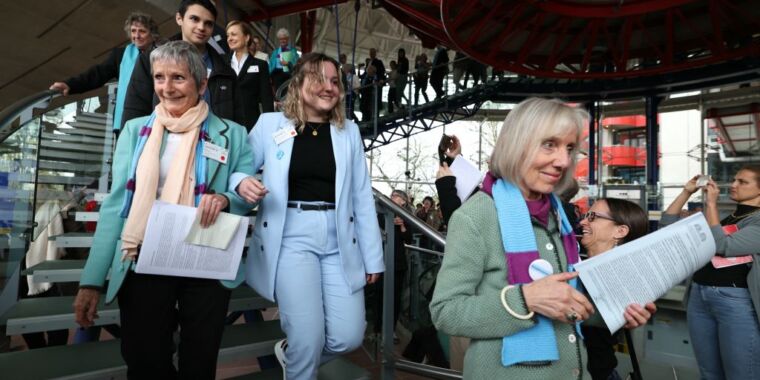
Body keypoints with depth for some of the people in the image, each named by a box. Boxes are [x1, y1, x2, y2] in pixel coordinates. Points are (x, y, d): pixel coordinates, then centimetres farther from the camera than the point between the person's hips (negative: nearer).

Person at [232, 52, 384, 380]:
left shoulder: (349, 131, 9)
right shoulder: (270, 124, 3)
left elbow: (362, 198, 8)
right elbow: (236, 169, 7)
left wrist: (373, 258, 7)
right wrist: (242, 183, -18)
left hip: (339, 243, 3)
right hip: (291, 239, -2)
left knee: (348, 337, 2)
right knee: (309, 339, -6)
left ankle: (289, 352, 34)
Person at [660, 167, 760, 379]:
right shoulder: (717, 216, 13)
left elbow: (722, 246, -19)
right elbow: (667, 224, 11)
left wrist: (711, 204, -14)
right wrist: (687, 192, 6)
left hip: (736, 301, -6)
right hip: (699, 297, 6)